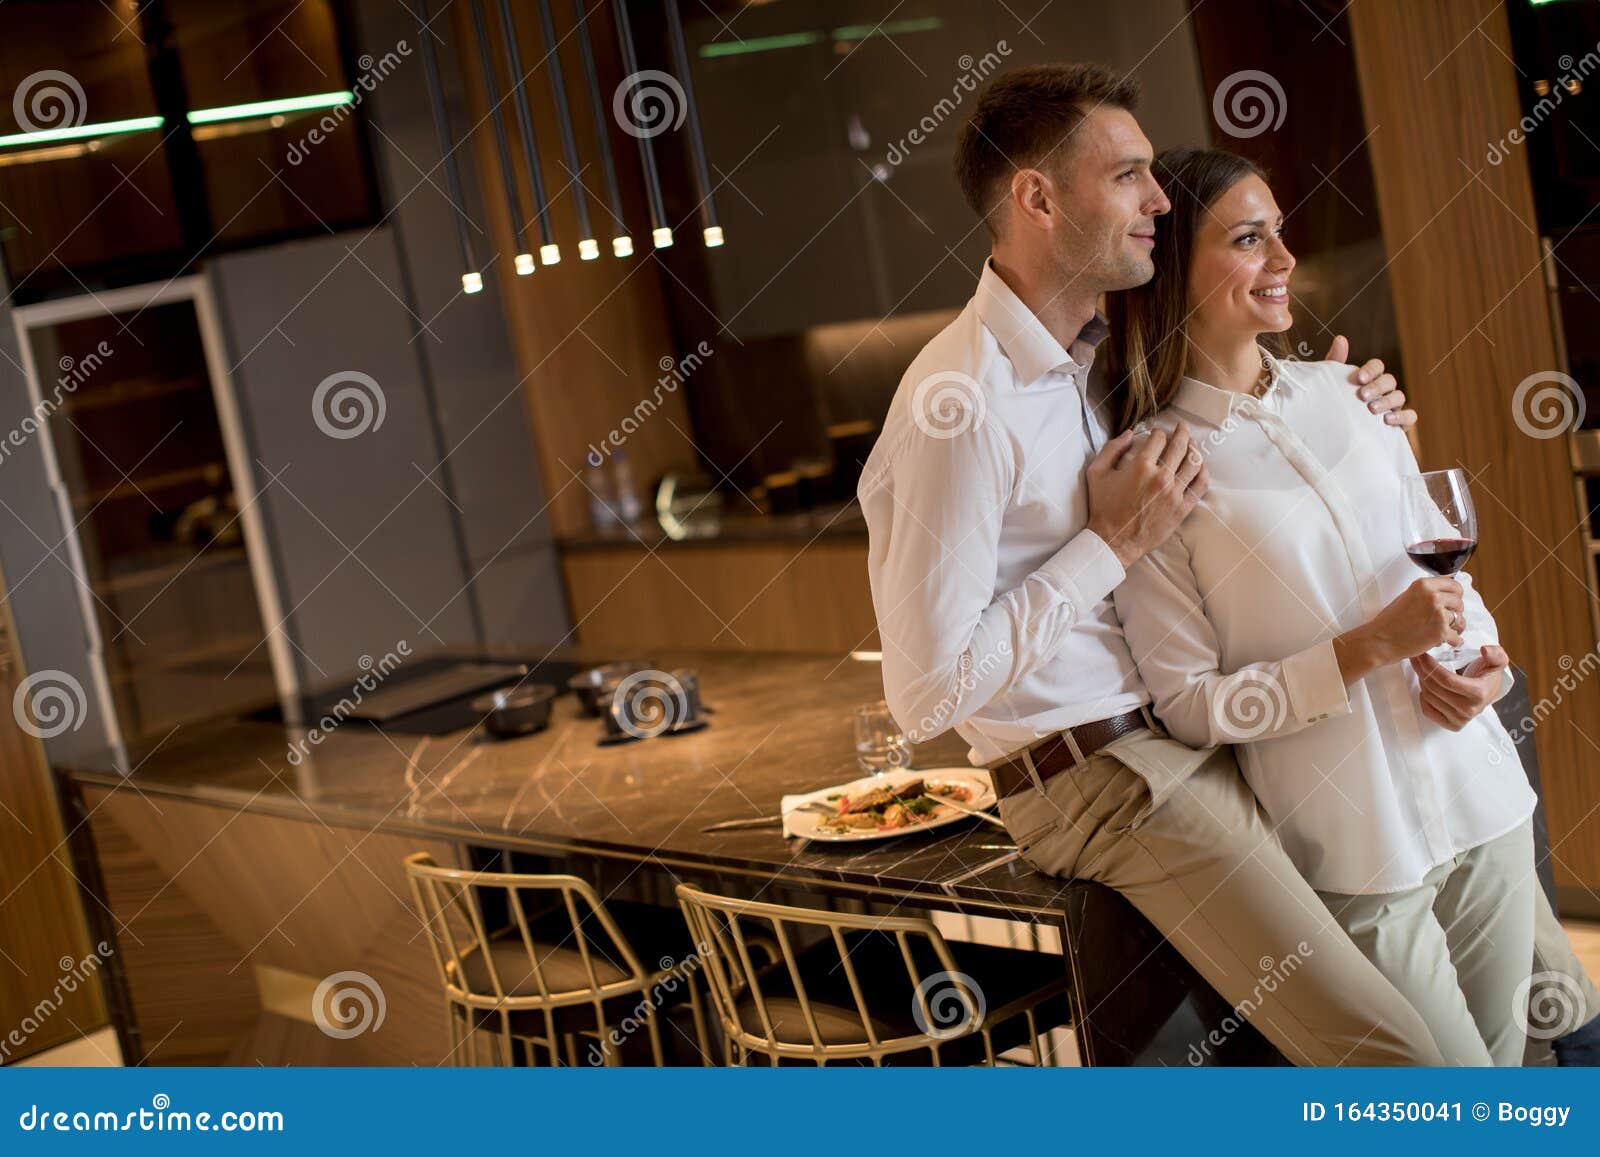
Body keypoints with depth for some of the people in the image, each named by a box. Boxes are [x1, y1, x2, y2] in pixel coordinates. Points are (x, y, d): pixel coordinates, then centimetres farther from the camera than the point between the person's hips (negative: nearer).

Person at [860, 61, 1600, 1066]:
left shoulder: (1103, 354, 8)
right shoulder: (958, 406, -21)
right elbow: (927, 695, -23)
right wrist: (1113, 542, -19)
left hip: (1197, 730, 9)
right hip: (1103, 781, -9)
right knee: (1390, 1053, -16)